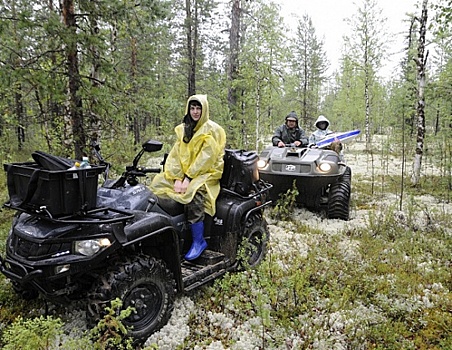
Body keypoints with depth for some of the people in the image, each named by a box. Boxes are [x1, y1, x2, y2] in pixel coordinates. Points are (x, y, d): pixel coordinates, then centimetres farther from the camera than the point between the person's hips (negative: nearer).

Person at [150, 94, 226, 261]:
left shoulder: (212, 130, -5)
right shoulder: (182, 129, 13)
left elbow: (206, 158, -14)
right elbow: (175, 155, 2)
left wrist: (188, 178, -20)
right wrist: (178, 178, -13)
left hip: (206, 173, -6)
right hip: (183, 173, 7)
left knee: (192, 194, -35)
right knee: (157, 183, -13)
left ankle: (199, 241, -22)